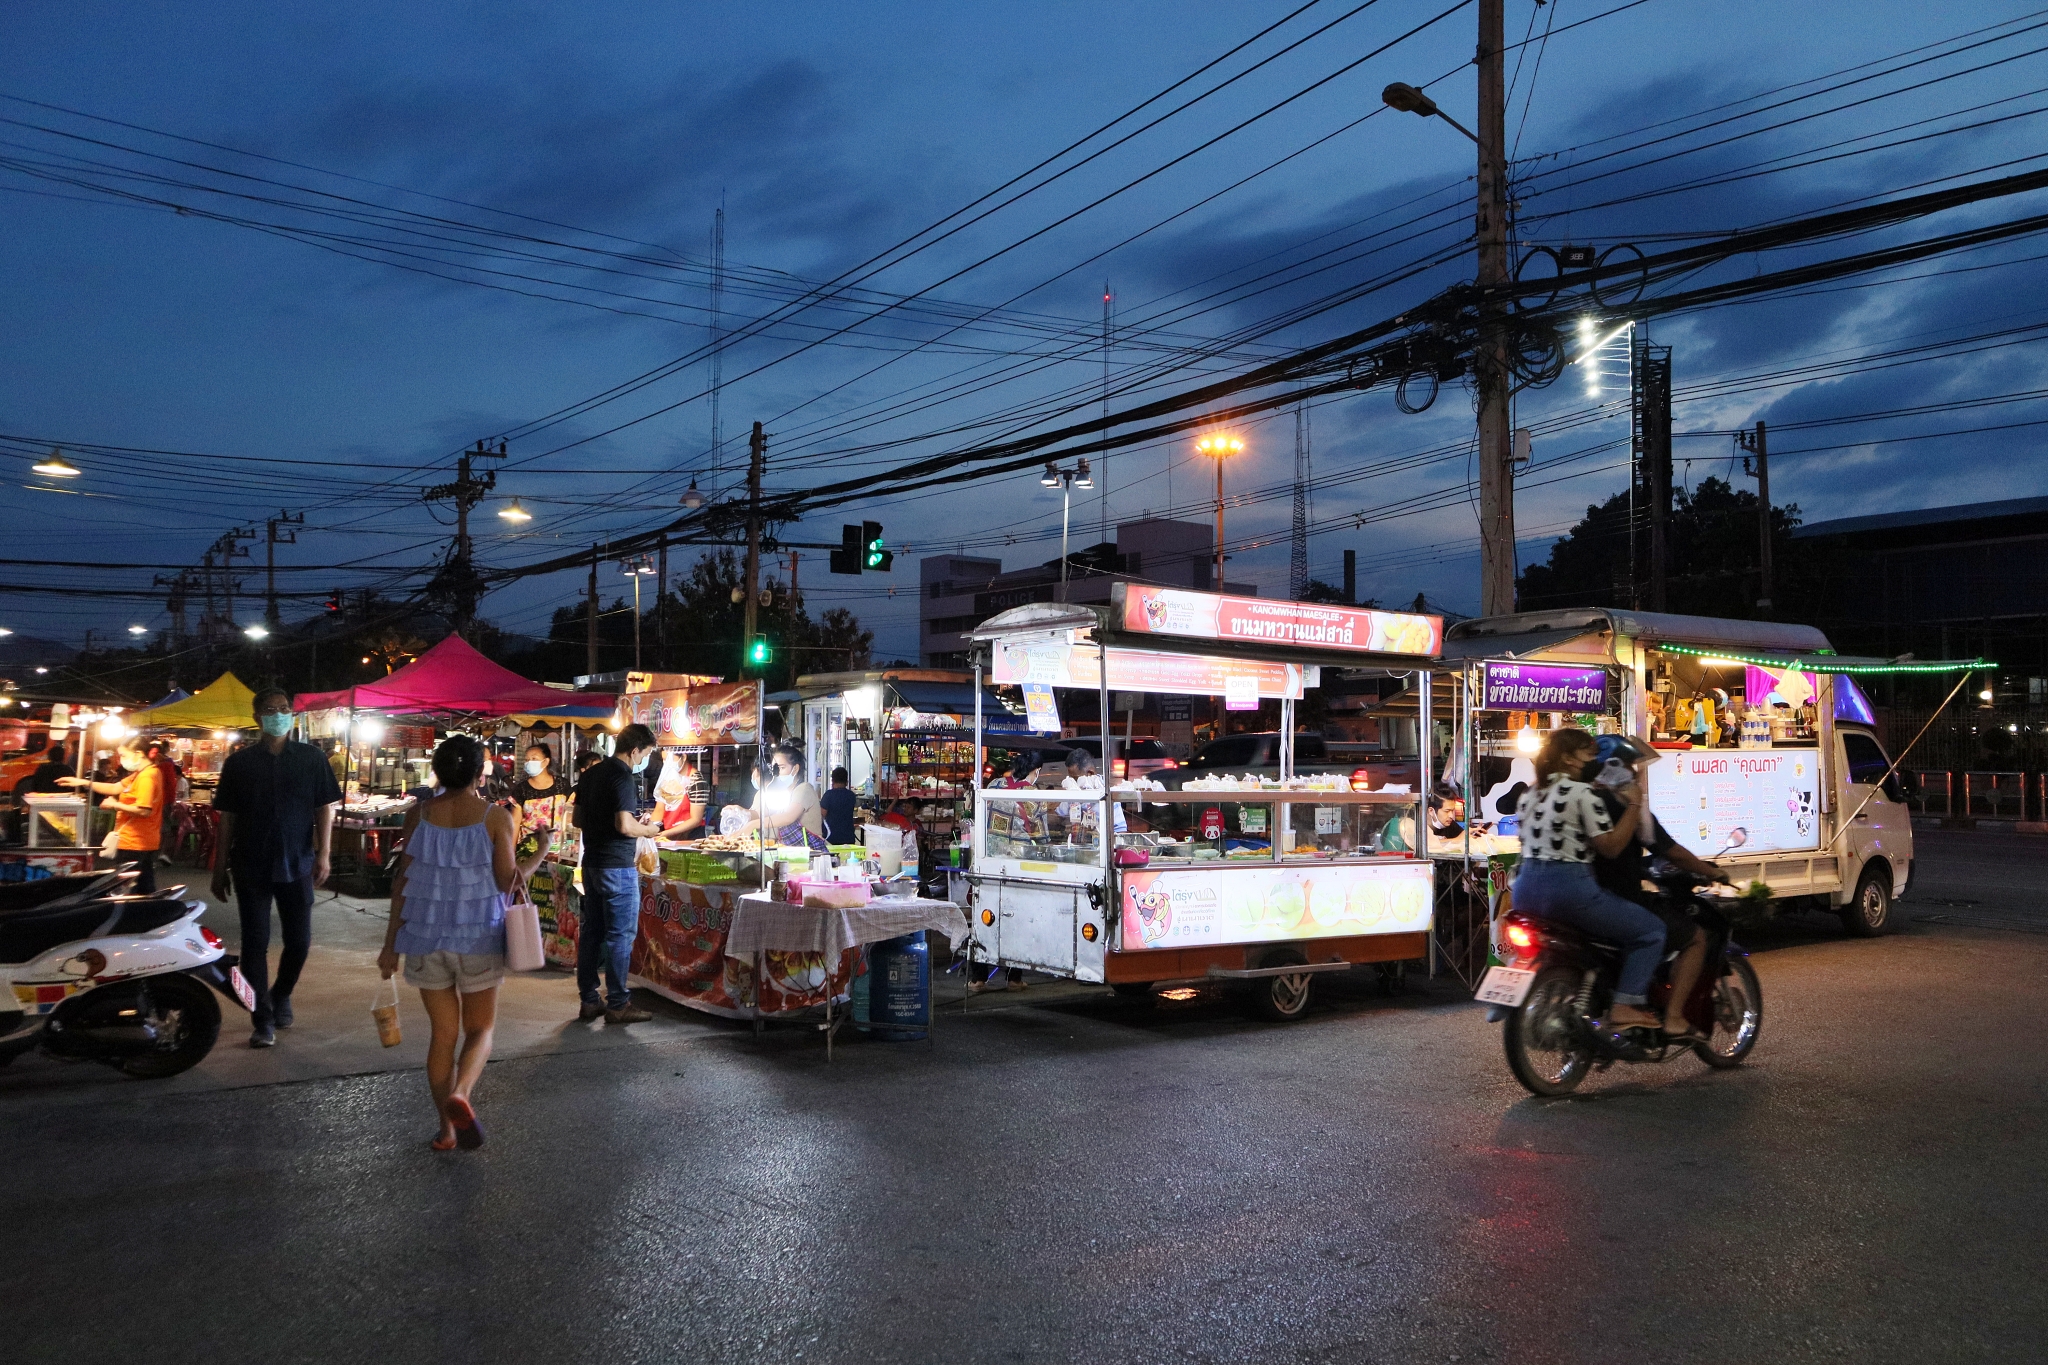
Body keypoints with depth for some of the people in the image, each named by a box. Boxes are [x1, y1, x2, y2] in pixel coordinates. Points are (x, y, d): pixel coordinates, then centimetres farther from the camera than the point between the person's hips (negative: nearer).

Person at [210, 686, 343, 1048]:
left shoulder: (311, 759, 3)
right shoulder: (239, 762, 4)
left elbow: (325, 807, 2)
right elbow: (227, 818, 5)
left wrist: (323, 854, -7)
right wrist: (220, 868, 3)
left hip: (297, 866, 0)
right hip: (251, 867, 0)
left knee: (299, 941, 5)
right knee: (255, 943, 0)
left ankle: (280, 995, 32)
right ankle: (263, 1020, 7)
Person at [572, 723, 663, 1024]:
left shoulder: (592, 773, 11)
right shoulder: (624, 777, -16)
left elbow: (578, 819, 17)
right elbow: (625, 825, -24)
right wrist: (648, 830, -6)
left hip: (592, 862, 9)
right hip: (617, 866, -9)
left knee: (592, 931, 12)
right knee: (621, 934, -2)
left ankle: (589, 1000, 18)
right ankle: (617, 1003, 2)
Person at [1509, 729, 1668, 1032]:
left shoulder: (1531, 793, 14)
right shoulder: (1583, 793, -10)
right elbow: (1610, 845, -14)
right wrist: (1634, 806, -7)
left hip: (1526, 890, 9)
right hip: (1568, 889, -8)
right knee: (1651, 930, 1)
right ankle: (1625, 1006, -7)